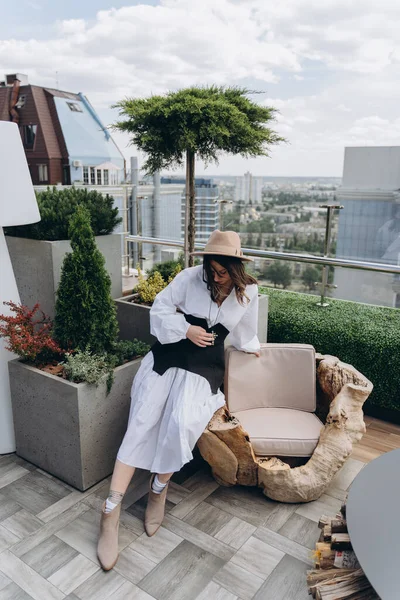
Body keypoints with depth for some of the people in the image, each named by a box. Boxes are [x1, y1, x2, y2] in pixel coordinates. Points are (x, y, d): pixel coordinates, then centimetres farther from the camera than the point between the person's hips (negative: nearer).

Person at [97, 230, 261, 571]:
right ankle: (111, 511, -7)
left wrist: (251, 348, 36)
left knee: (180, 423, -25)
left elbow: (243, 331, 20)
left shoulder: (248, 292, 0)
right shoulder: (190, 278, -7)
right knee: (142, 422, -14)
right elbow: (160, 309, 0)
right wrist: (185, 329, -12)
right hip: (168, 354, 0)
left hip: (205, 365, 0)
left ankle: (159, 489, 3)